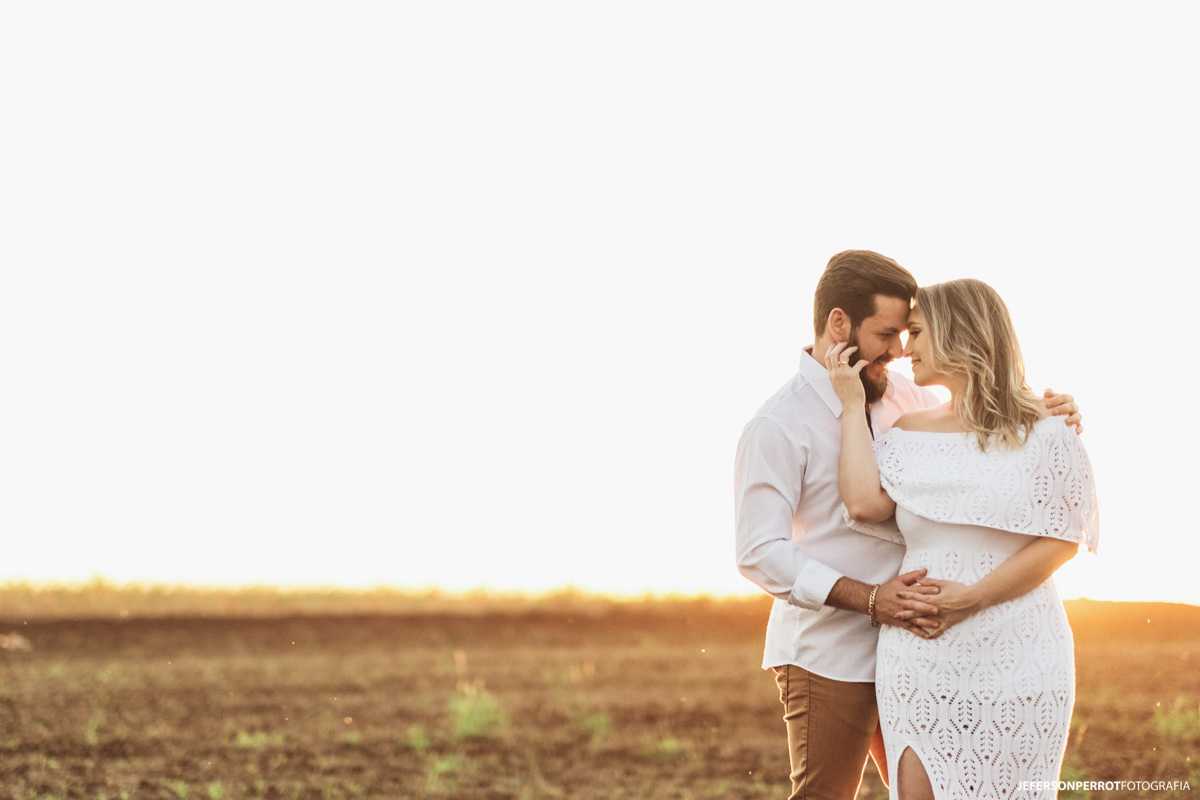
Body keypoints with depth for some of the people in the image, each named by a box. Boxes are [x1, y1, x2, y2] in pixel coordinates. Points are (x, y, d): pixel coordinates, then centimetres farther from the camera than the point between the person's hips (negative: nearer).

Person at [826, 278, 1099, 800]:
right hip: (920, 657, 3)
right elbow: (865, 504, -6)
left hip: (1014, 657, -3)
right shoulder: (908, 434, 11)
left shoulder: (1041, 433, -1)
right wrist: (853, 405, 1)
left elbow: (1061, 542, -6)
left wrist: (972, 598, -14)